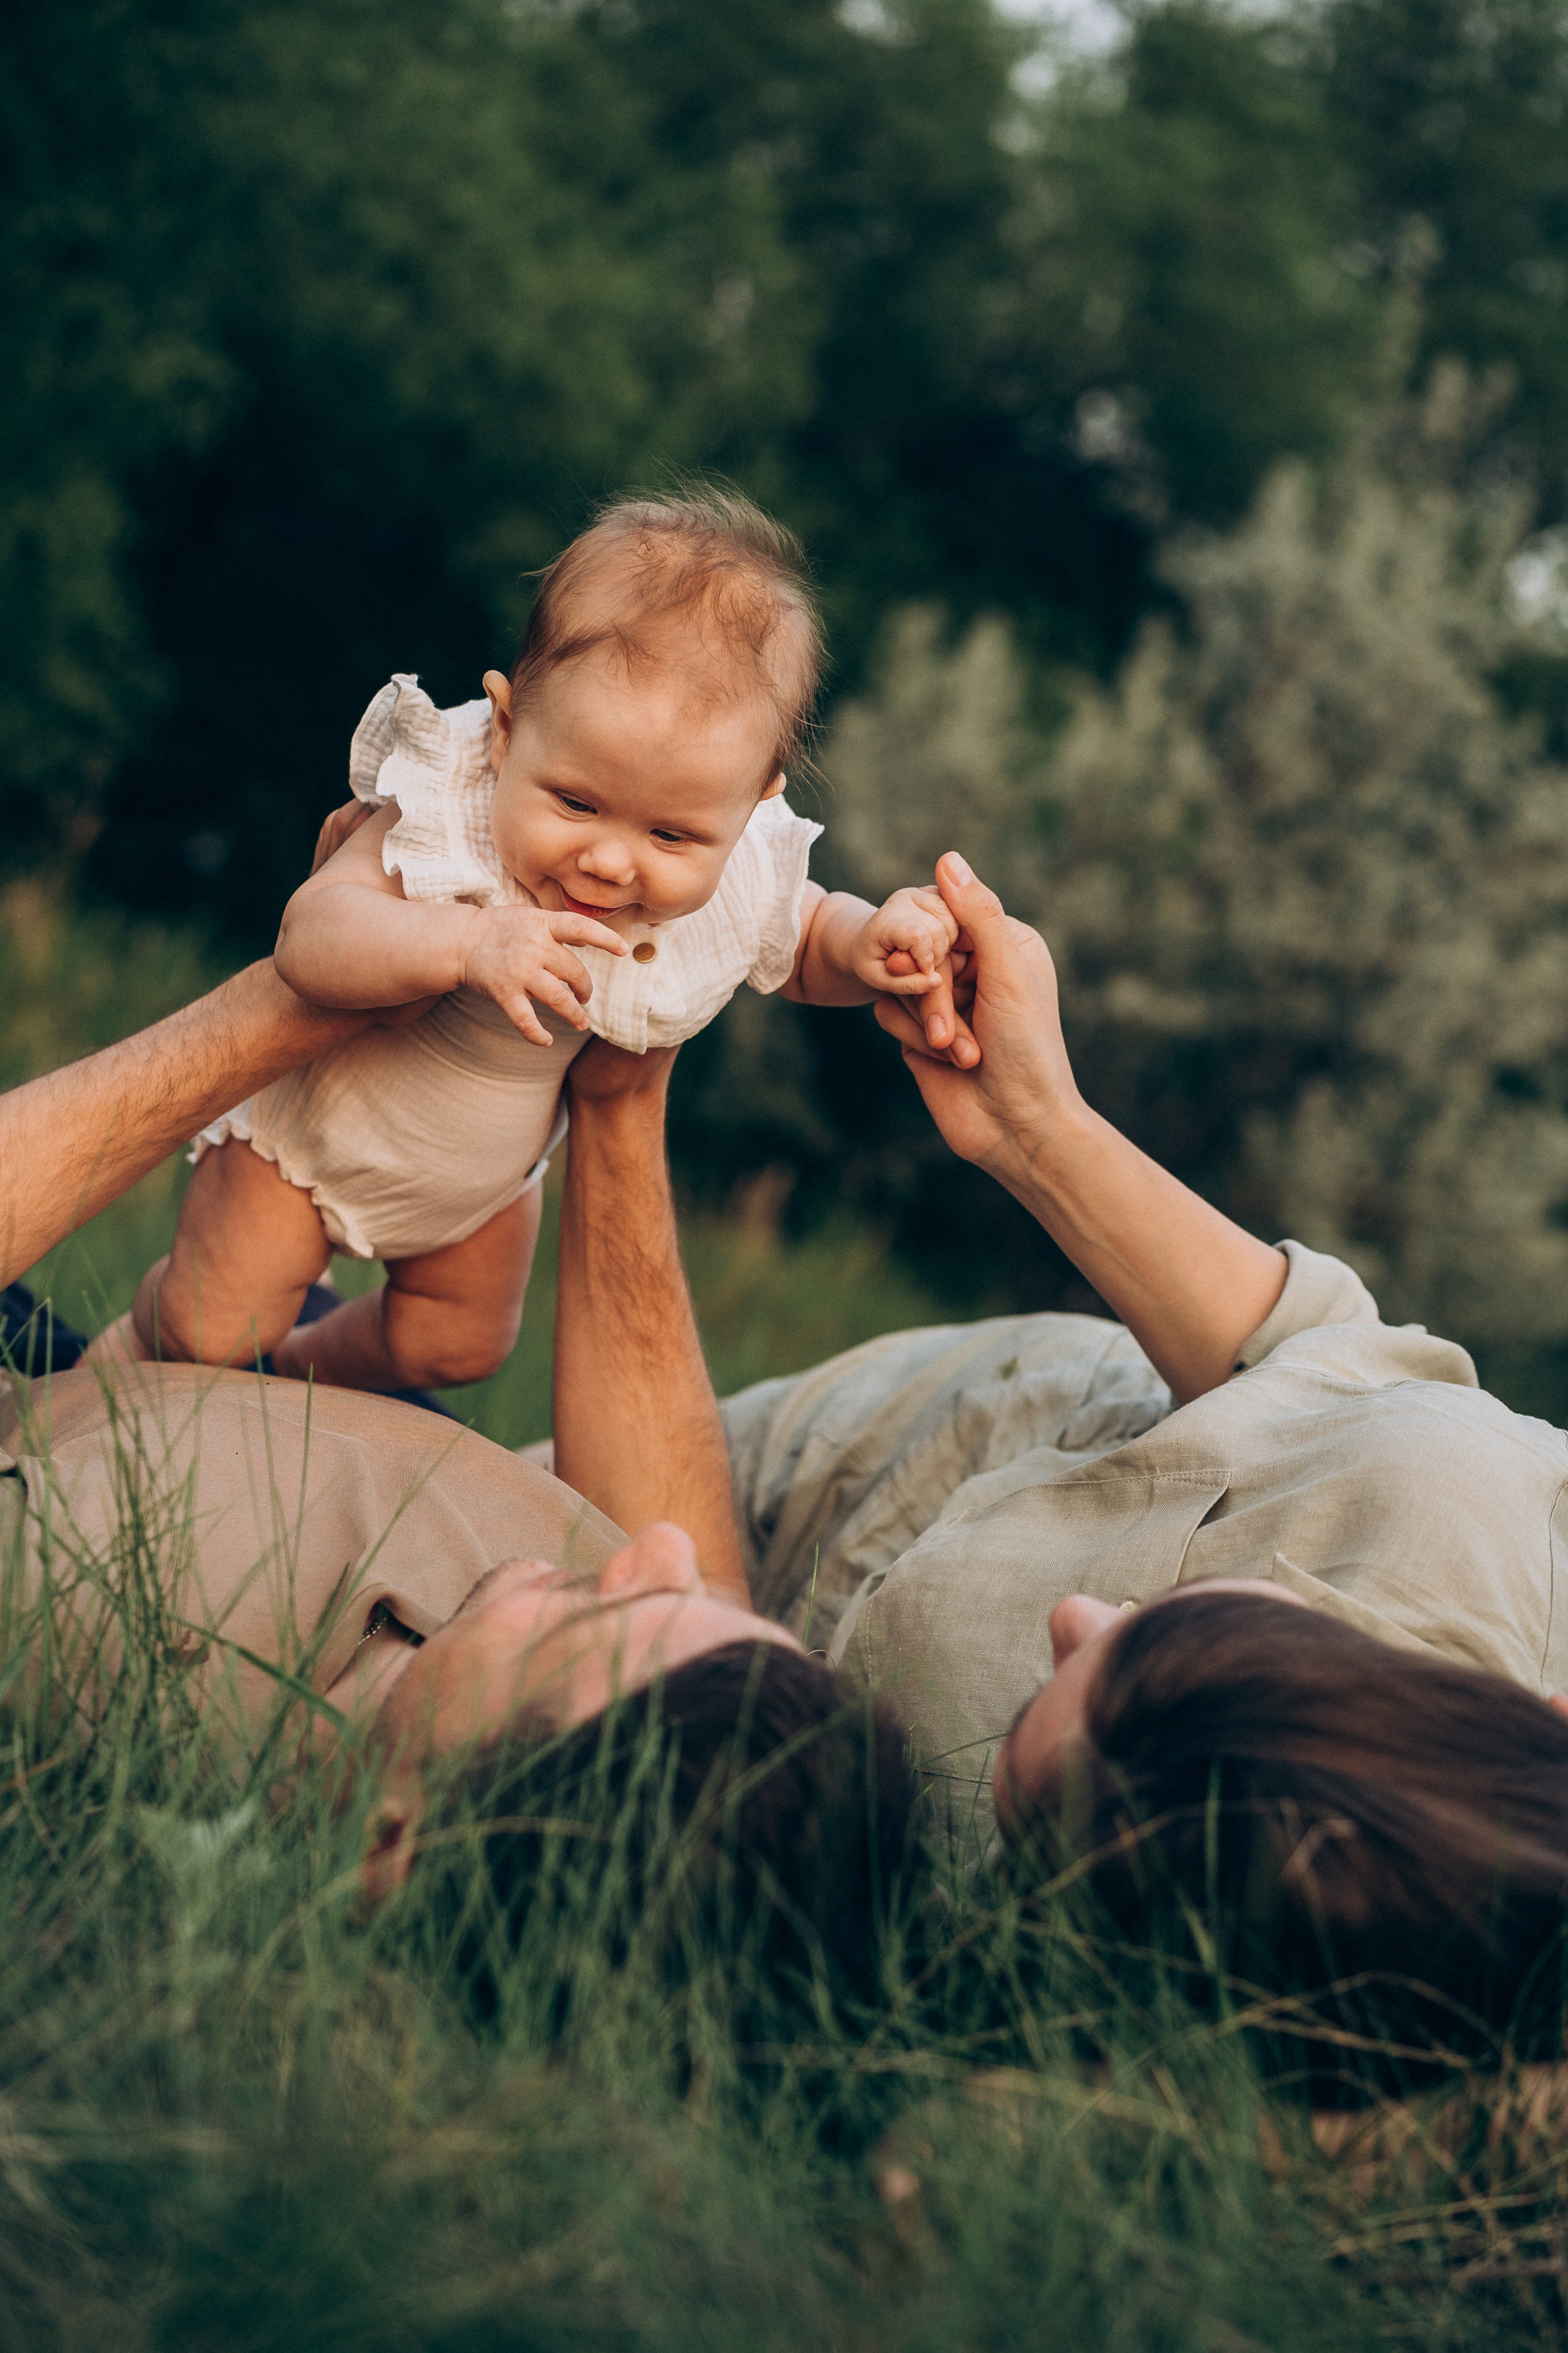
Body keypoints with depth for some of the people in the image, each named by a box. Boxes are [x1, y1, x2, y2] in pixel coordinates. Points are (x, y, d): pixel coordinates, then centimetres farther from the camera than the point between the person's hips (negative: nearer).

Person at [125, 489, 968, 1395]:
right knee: (214, 1331, -3)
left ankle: (304, 1366, 54)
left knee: (456, 1346, 21)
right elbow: (311, 935, -48)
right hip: (319, 1118, -5)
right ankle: (136, 1346, 36)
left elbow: (808, 943, -5)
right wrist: (466, 943, -65)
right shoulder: (447, 819, -40)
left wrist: (872, 942, -29)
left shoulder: (740, 882, -27)